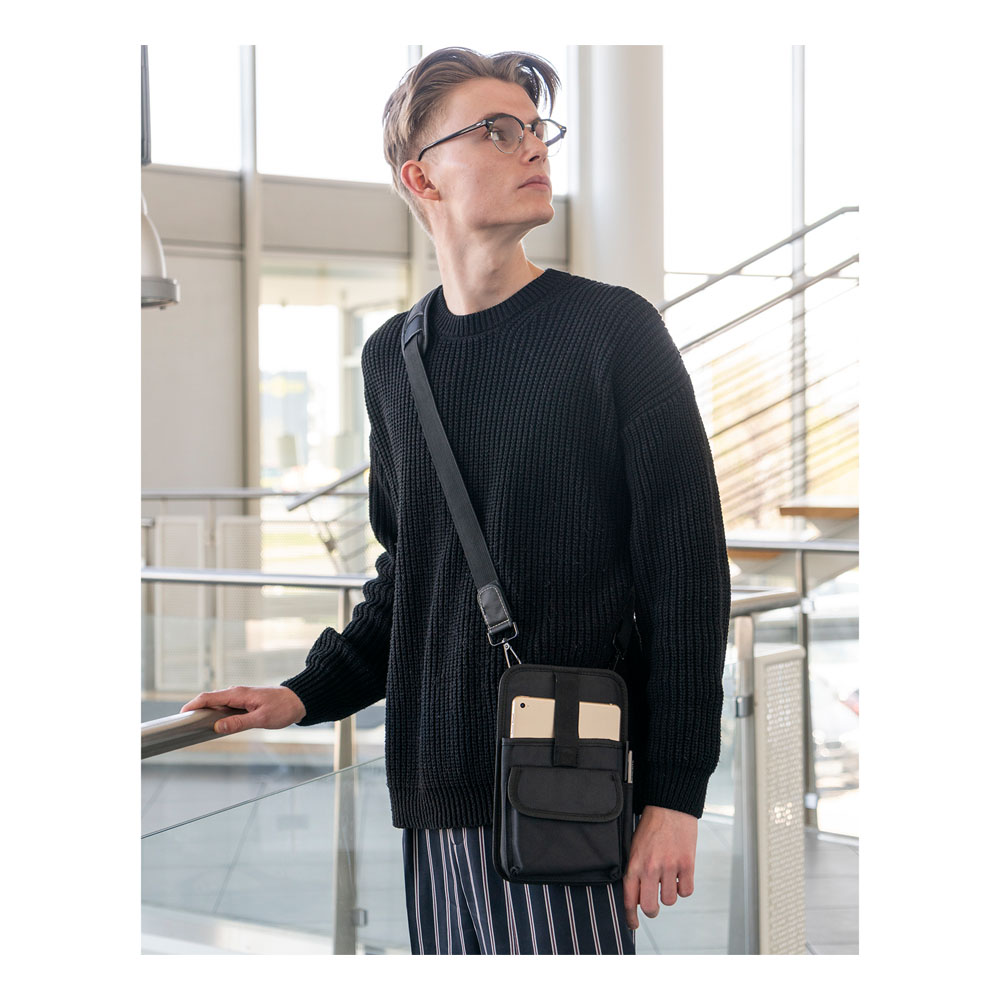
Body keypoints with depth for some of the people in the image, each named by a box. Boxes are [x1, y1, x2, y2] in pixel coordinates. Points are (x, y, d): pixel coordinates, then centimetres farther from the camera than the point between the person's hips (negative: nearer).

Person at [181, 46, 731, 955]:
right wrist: (310, 694, 7)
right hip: (436, 785, 4)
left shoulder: (613, 329, -3)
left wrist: (675, 790, -10)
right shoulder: (392, 358, 11)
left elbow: (690, 569, -5)